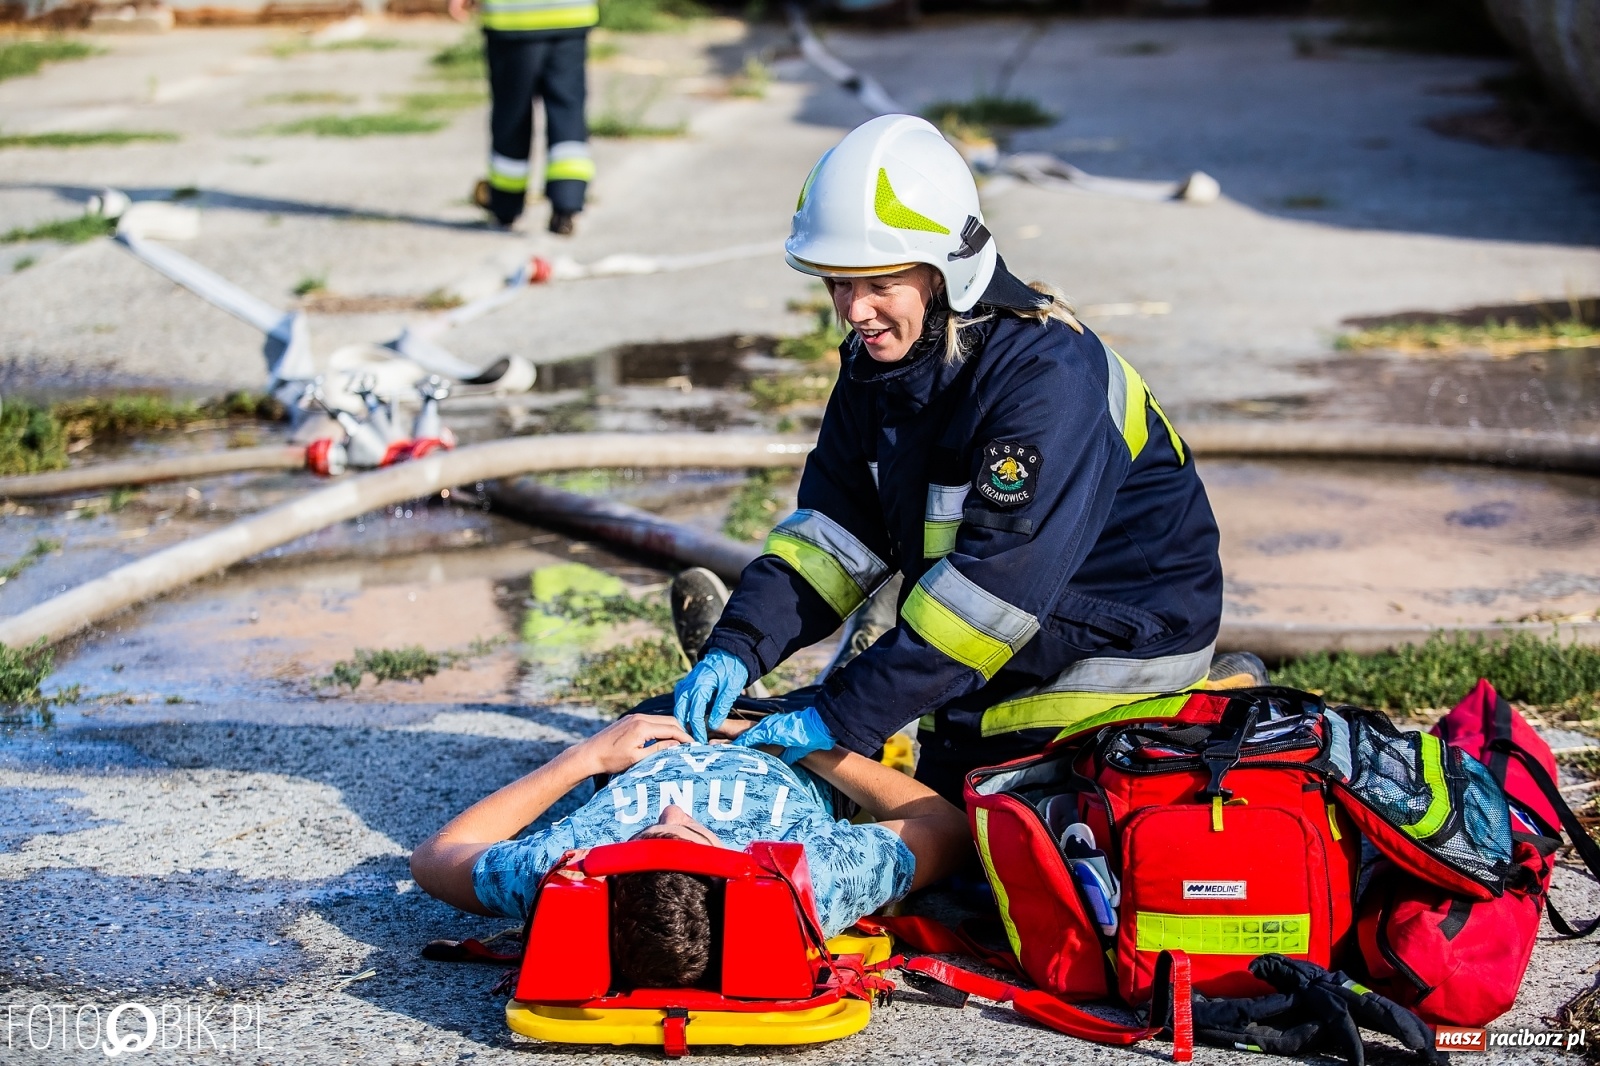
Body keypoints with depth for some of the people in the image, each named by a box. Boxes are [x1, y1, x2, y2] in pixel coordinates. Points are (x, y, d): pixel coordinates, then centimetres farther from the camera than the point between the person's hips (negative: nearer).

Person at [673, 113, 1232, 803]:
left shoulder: (1049, 378, -30)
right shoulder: (880, 363, -3)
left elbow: (996, 584, -33)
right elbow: (834, 530, -2)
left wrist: (844, 715, -33)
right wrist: (738, 647, -19)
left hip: (1116, 652, -8)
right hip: (997, 655, 8)